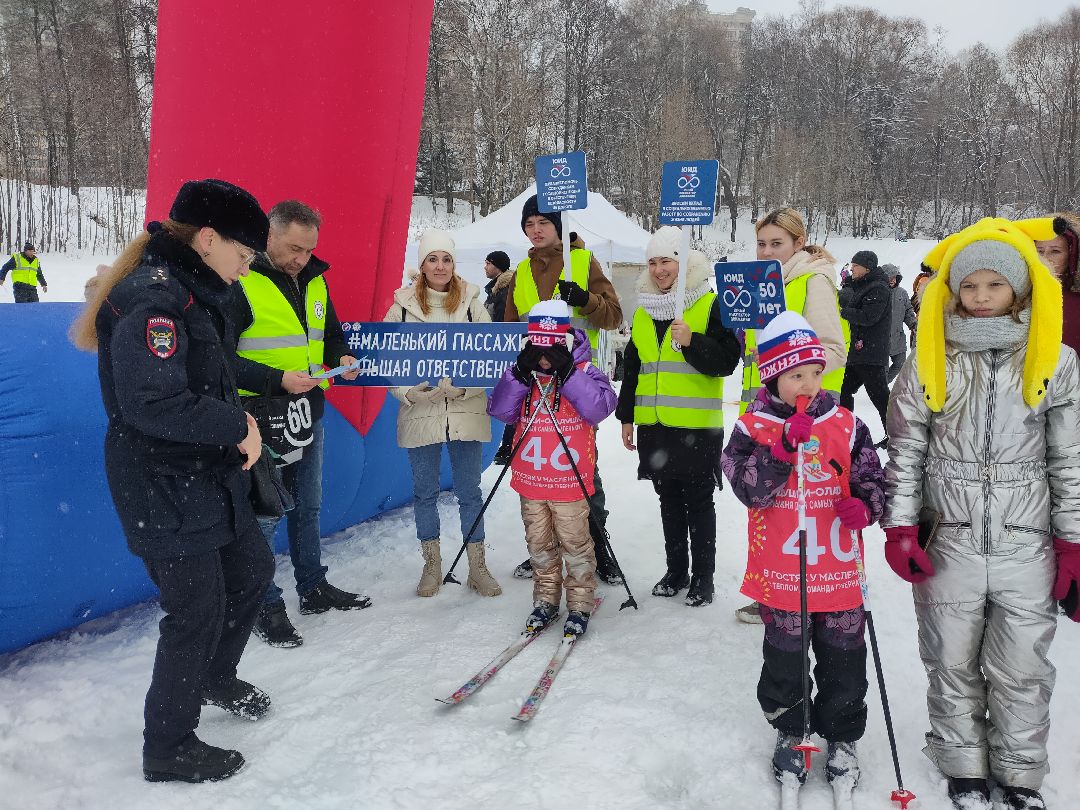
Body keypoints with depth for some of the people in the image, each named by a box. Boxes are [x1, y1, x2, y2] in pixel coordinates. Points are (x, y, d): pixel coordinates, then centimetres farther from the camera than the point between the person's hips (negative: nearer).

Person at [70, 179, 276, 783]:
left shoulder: (193, 292, 11)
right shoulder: (152, 298, -22)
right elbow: (152, 403, -30)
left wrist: (238, 425, 3)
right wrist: (238, 427, -21)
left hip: (211, 473, 10)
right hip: (163, 487, -10)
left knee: (254, 569, 21)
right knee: (199, 610, -1)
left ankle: (216, 678, 45)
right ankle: (169, 749, 19)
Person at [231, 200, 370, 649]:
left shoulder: (315, 280, 8)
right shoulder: (240, 285, -15)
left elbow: (331, 333, 21)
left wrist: (341, 356, -1)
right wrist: (278, 380, -25)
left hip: (310, 414, 7)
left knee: (308, 507, 18)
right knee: (265, 515, 1)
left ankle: (314, 588, 32)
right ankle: (266, 605, 14)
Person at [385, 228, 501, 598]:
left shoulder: (472, 304, 1)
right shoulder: (402, 307, 1)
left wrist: (464, 387, -17)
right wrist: (408, 392, -13)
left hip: (466, 413, 0)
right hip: (420, 414, 1)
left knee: (469, 493, 9)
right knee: (425, 493, 12)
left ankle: (477, 567, 22)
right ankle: (432, 566, 28)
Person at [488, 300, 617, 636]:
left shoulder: (584, 372, -7)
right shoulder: (521, 373, 3)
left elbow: (600, 408, -23)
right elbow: (500, 410, -9)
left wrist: (566, 374, -26)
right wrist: (519, 374, -19)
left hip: (570, 480, -3)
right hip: (530, 480, 4)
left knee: (575, 544, 8)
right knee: (539, 544, 16)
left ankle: (580, 605, 22)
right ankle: (546, 600, 32)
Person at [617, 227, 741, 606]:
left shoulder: (712, 305, -5)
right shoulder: (644, 311, 13)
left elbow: (726, 361, -12)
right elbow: (632, 368, 18)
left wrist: (692, 342, -27)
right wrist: (626, 416, 15)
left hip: (697, 426, -5)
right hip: (654, 425, 5)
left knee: (698, 502, 4)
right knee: (669, 500, 14)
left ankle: (703, 577, 16)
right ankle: (676, 571, 26)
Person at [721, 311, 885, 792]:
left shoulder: (846, 424, 1)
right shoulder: (752, 427, -7)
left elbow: (873, 478, 7)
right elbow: (750, 490, -18)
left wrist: (865, 505, -15)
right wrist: (785, 445, -28)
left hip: (839, 570, 2)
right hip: (782, 571, -2)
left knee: (844, 661, 14)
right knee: (784, 660, 15)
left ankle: (841, 738, 36)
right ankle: (789, 733, 38)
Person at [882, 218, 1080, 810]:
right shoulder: (929, 364, 0)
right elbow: (904, 452, 2)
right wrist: (900, 528, -4)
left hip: (1027, 547, 0)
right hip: (947, 546, 0)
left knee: (1021, 670, 10)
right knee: (953, 665, 13)